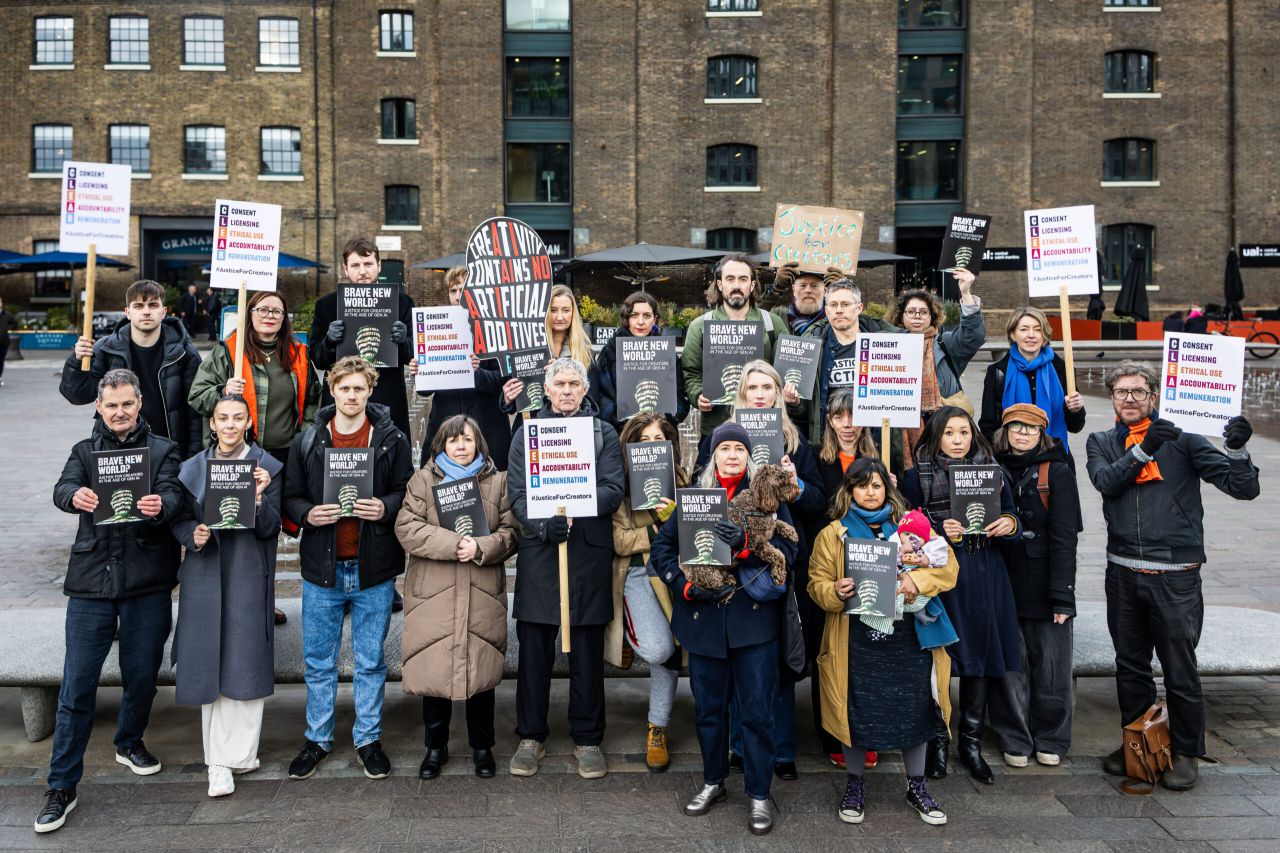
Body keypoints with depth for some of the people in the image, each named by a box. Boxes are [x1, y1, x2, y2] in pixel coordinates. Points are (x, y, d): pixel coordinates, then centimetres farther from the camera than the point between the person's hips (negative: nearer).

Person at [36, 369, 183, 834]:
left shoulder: (162, 450, 5)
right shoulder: (85, 451, 9)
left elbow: (173, 495, -11)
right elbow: (62, 489, -8)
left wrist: (159, 506, -36)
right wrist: (75, 496, -33)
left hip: (147, 583, 0)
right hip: (92, 580, 0)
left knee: (141, 675, 11)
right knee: (77, 683, 1)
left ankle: (129, 743, 39)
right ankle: (62, 786, 11)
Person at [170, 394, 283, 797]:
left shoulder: (267, 467, 1)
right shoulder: (193, 468, 8)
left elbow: (270, 529, -3)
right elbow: (179, 521, 10)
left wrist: (259, 497, -21)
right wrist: (193, 535, -11)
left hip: (248, 577, -2)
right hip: (204, 576, 2)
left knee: (245, 664, -2)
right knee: (209, 664, 2)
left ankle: (238, 753, 12)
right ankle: (220, 762, 10)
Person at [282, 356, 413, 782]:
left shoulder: (392, 440, 0)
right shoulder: (306, 442, 4)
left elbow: (409, 494, 3)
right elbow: (290, 498, 7)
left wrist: (385, 508, -17)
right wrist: (309, 514, -14)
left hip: (373, 570, -1)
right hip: (321, 569, 1)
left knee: (370, 662, 10)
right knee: (318, 662, 12)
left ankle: (368, 739, 25)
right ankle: (317, 739, 28)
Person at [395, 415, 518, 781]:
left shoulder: (497, 481, 9)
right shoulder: (423, 479, 6)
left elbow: (510, 532, 3)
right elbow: (406, 528, -6)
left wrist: (480, 547, -15)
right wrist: (452, 543, -16)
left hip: (483, 595, 1)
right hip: (433, 595, 0)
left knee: (481, 670, 6)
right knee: (433, 671, 5)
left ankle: (482, 747, 23)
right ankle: (436, 747, 23)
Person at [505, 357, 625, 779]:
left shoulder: (604, 433, 9)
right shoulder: (526, 433, 10)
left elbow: (613, 489, -3)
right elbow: (516, 492, 0)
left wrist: (575, 511, -20)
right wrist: (544, 523, -19)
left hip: (589, 551, 0)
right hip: (537, 550, 1)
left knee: (587, 651, 6)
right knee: (533, 649, 5)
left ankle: (587, 739, 19)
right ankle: (531, 736, 20)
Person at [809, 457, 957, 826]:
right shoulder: (833, 534, 3)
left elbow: (948, 566, 1)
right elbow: (817, 583, 2)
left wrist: (916, 580, -17)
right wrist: (835, 591, -20)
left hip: (907, 636, 2)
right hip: (856, 641, -1)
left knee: (913, 709, 8)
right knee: (856, 711, 6)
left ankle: (916, 786, 28)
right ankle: (854, 786, 26)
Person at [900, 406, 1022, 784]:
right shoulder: (916, 476, 2)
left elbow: (1013, 519, 13)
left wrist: (1009, 525, -10)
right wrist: (940, 532, -16)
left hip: (985, 577, 3)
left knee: (981, 656, 6)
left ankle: (971, 743, 19)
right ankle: (937, 741, 14)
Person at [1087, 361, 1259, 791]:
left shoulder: (1183, 438, -1)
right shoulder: (1101, 442, 9)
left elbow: (1243, 488, -6)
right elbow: (1105, 480, -12)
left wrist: (1236, 450, -24)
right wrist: (1144, 449, -25)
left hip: (1175, 576, -3)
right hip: (1123, 573, 3)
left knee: (1180, 670, 4)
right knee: (1130, 666, 16)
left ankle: (1186, 752, 22)